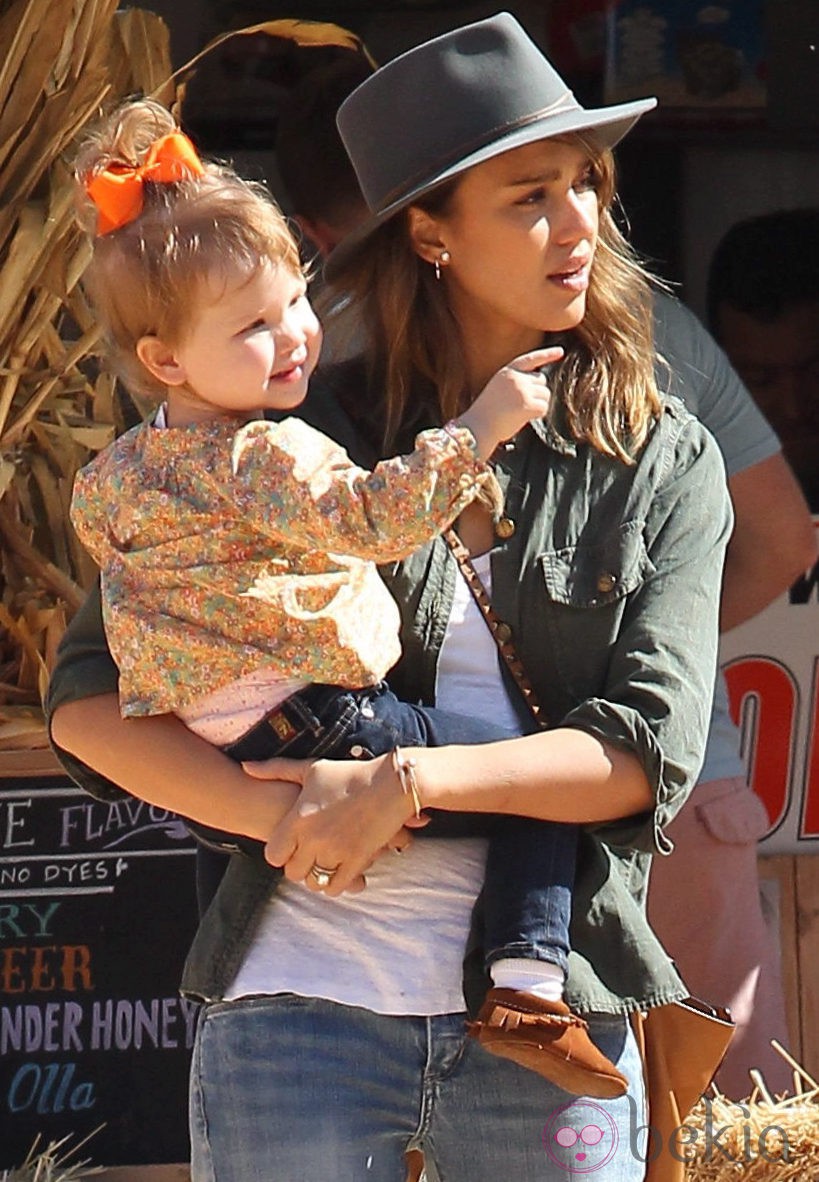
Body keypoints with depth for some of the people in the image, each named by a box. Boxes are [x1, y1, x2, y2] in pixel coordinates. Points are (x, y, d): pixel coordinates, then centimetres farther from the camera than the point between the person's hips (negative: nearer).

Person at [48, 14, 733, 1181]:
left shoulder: (663, 463, 6)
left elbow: (649, 748, -5)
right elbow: (91, 698, 4)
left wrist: (408, 783, -18)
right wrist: (276, 813, -13)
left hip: (544, 1021, 1)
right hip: (300, 1008, -1)